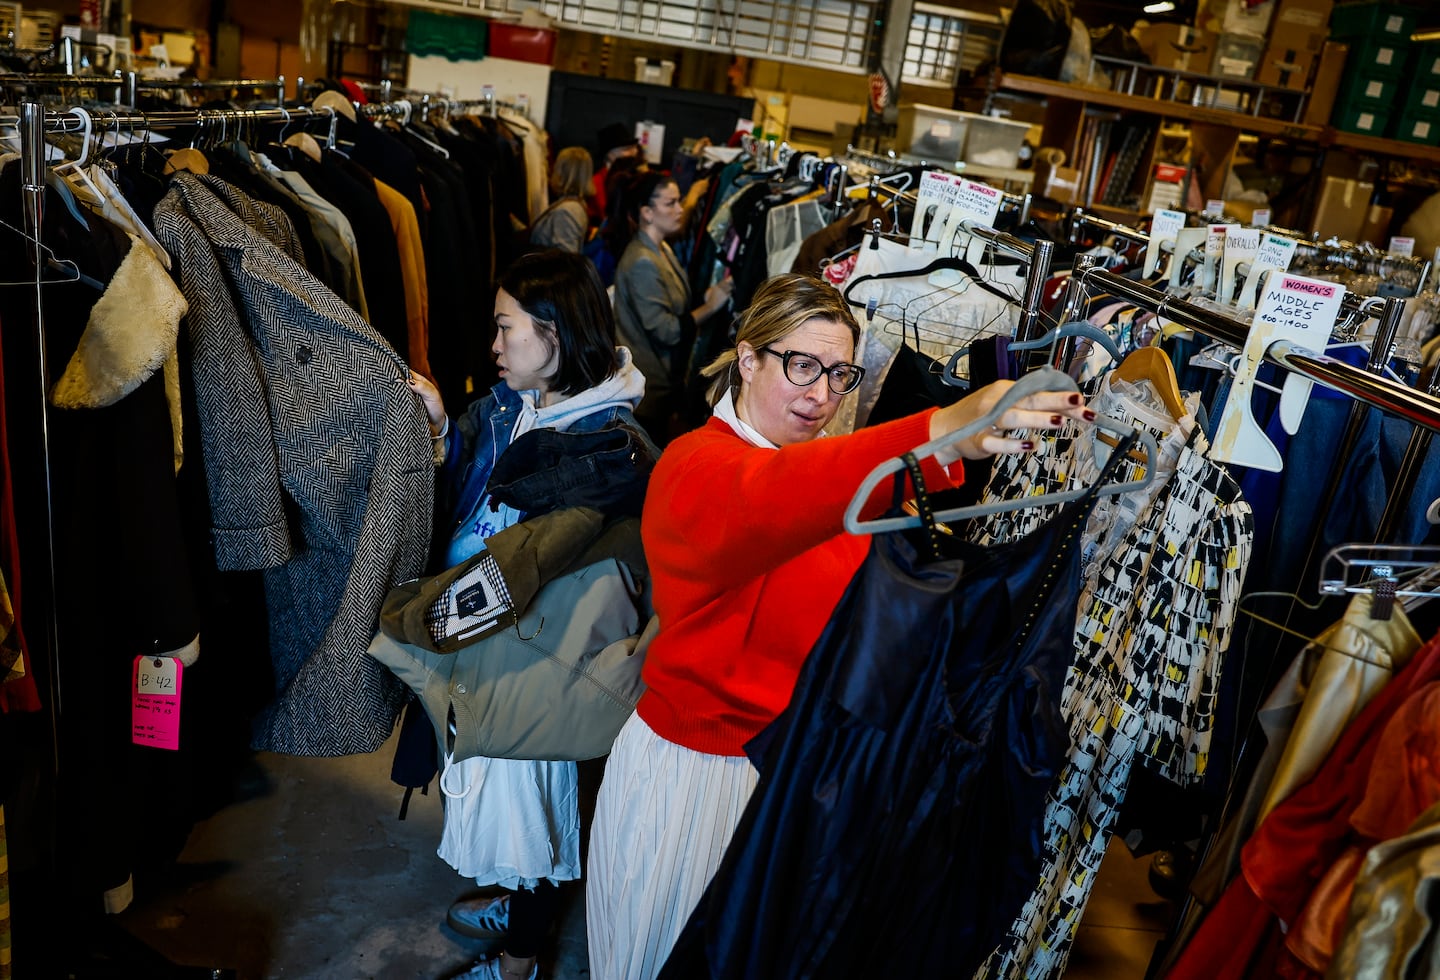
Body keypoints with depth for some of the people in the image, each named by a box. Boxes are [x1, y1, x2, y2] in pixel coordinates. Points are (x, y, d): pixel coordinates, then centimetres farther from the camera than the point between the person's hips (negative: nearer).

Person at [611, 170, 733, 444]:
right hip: (649, 386, -9)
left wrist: (704, 299, -1)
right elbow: (666, 331, -23)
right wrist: (709, 307, -15)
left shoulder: (662, 250, 10)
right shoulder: (642, 262, -21)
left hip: (664, 379, 9)